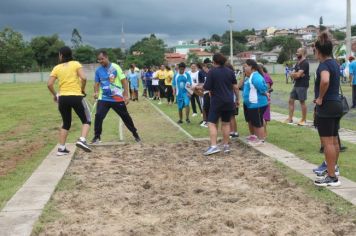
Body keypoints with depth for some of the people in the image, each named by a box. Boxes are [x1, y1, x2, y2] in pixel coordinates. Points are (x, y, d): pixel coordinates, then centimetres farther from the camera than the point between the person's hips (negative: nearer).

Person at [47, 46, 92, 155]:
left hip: (63, 98, 3)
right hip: (76, 96, -3)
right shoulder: (76, 64, 1)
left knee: (66, 123, 18)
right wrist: (82, 90, 2)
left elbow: (49, 84, -1)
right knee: (86, 120, 11)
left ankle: (61, 148, 15)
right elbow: (83, 78, -14)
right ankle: (82, 140, -13)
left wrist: (55, 95, 14)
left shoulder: (57, 68, 7)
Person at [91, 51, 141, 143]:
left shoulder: (115, 67, -9)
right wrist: (96, 92, -10)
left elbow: (124, 81, -7)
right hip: (103, 98, 2)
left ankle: (135, 134, 25)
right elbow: (97, 83, 11)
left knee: (125, 116, 8)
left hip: (117, 98, -2)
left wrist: (126, 95, -11)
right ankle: (97, 137, -1)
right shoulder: (98, 70, 2)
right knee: (98, 116, -15)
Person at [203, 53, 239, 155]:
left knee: (212, 123, -3)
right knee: (226, 123, 13)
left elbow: (207, 88, -10)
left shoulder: (212, 72, -9)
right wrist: (237, 99, 17)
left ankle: (214, 146, -15)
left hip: (217, 102, -5)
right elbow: (236, 87, 7)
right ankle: (226, 145, 17)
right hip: (229, 102, 5)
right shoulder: (230, 71, 5)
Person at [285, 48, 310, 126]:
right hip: (296, 85, 9)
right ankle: (290, 118, 14)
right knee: (291, 100, 8)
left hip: (302, 85, -9)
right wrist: (296, 74, -11)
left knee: (302, 102, -1)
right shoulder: (298, 63, 16)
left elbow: (298, 75, -20)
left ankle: (303, 120, 9)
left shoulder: (305, 63, -14)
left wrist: (294, 74, 0)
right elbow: (292, 74, 10)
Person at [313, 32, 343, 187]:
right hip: (337, 104, 9)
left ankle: (332, 177, 0)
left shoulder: (324, 64, -16)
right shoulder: (334, 63, 13)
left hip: (326, 106, -9)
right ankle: (332, 169, 29)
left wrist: (320, 98, -23)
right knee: (334, 141, 17)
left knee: (327, 142, -4)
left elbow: (325, 81, -38)